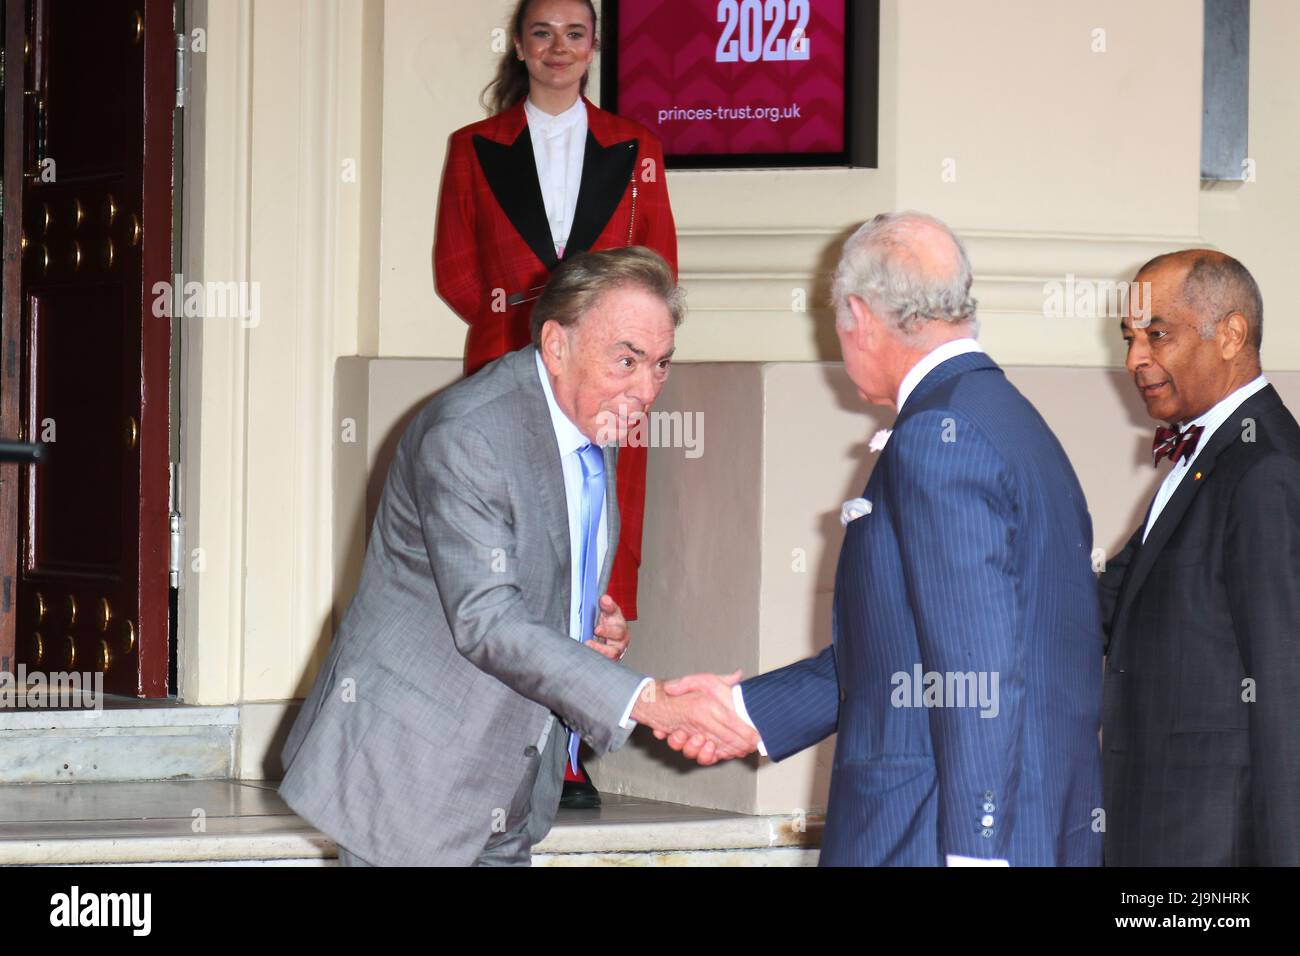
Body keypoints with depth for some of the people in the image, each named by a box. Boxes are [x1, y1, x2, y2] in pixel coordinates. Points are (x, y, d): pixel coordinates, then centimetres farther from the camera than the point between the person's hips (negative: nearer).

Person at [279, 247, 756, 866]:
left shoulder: (597, 427, 7)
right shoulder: (466, 433, -21)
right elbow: (486, 622, -29)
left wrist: (594, 626, -1)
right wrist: (647, 702, -36)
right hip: (409, 779, -8)